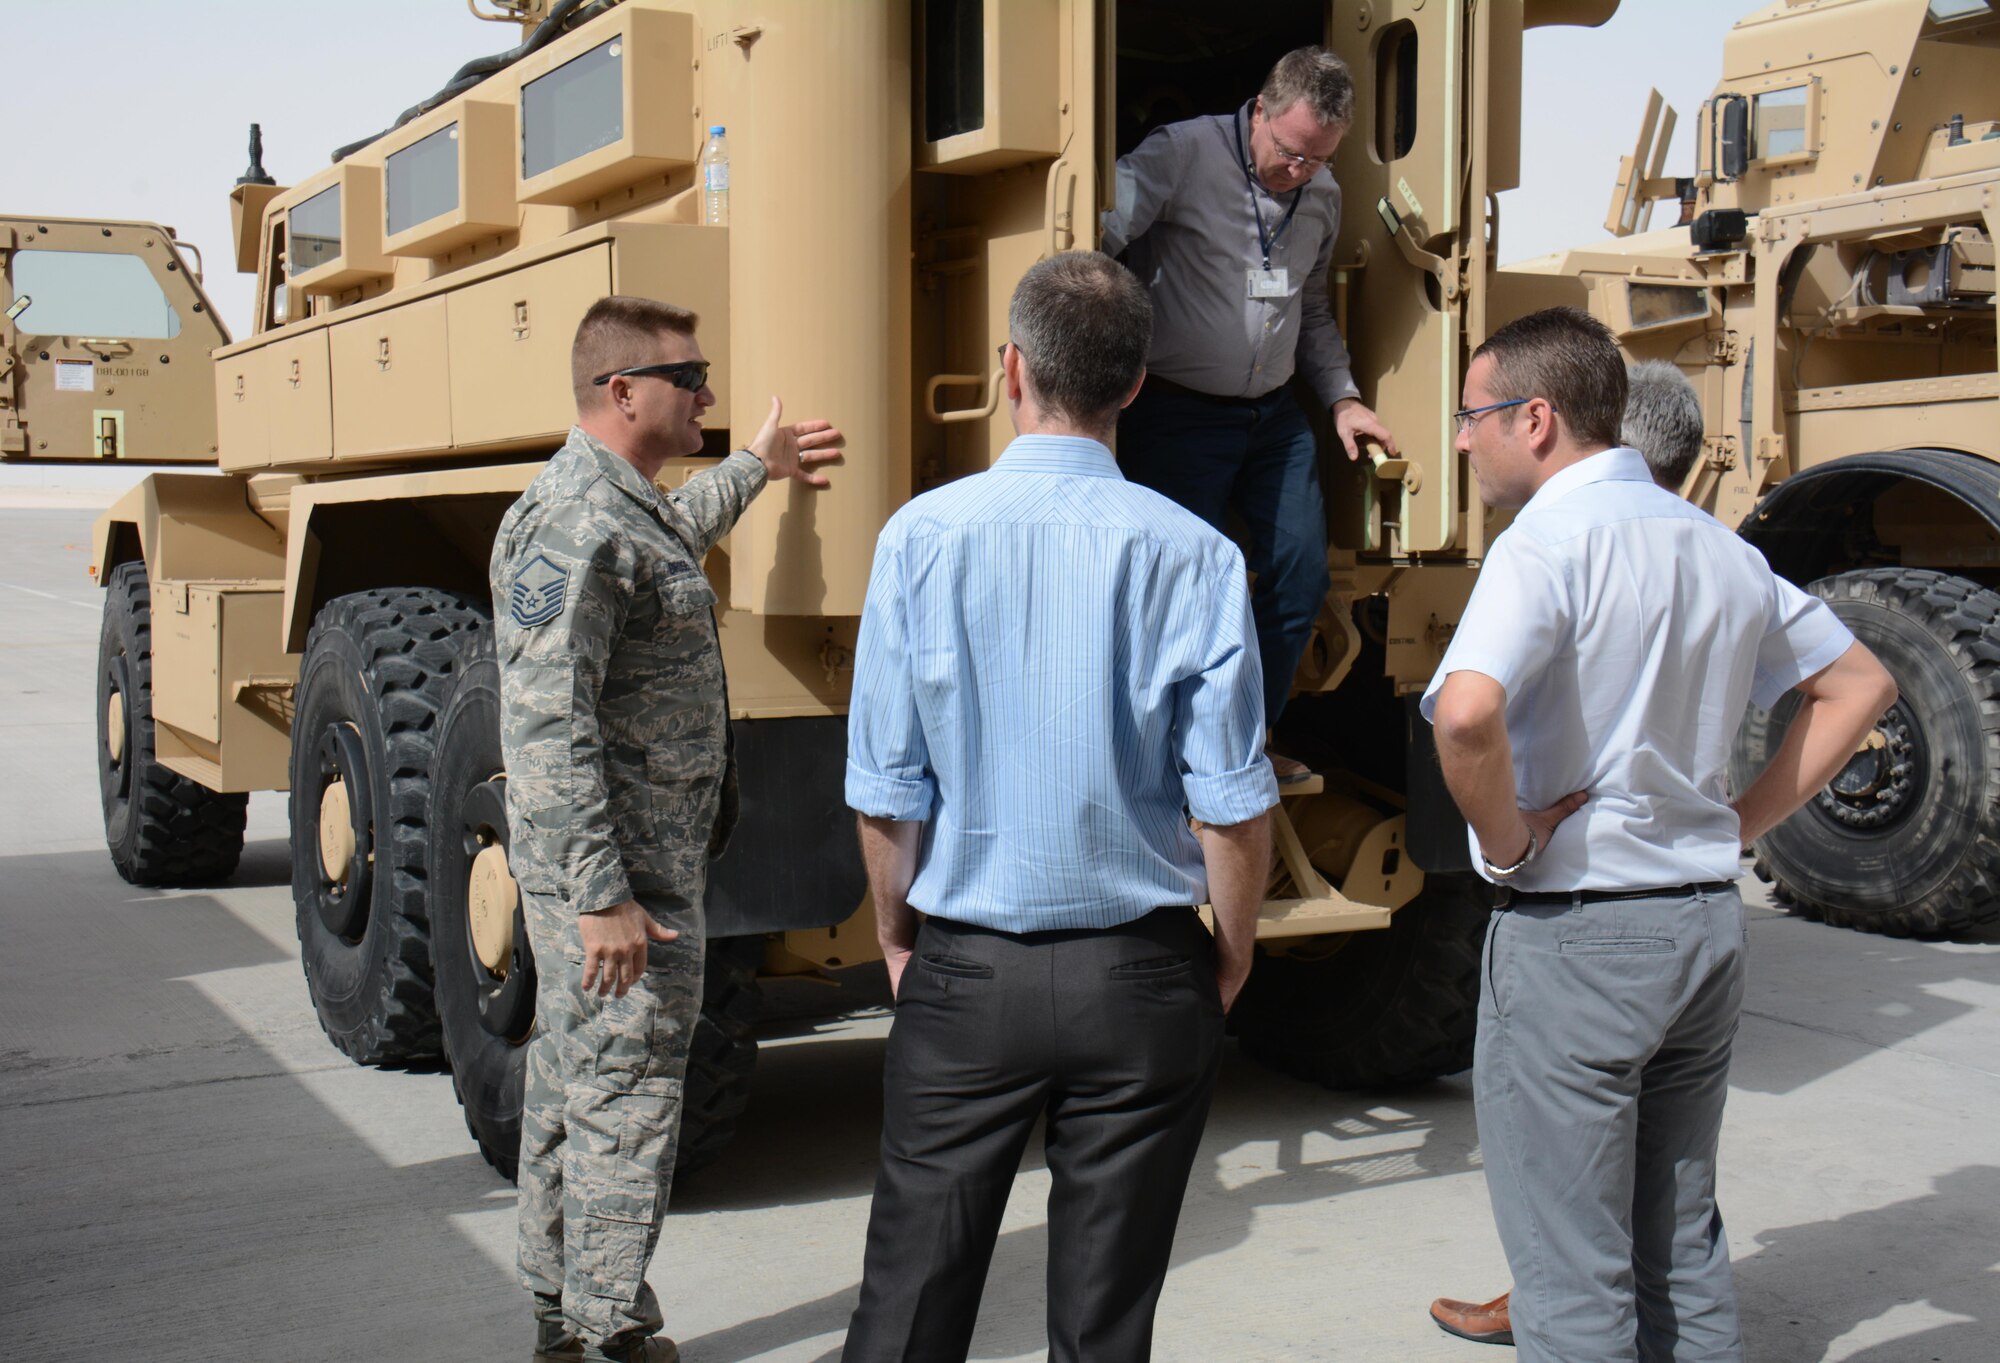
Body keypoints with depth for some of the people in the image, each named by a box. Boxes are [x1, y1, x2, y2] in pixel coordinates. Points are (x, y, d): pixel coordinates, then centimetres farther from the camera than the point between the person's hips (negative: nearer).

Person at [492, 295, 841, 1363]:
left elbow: (671, 533, 41)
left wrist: (757, 468, 50)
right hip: (617, 872, -11)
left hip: (619, 866, 11)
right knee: (625, 1101, -3)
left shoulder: (623, 507, 13)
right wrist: (602, 895, -28)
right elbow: (548, 727, -26)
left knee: (571, 1086, 18)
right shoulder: (574, 525, -20)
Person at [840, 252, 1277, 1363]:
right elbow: (1233, 804, -9)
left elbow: (886, 791, -4)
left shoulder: (922, 536, -7)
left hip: (966, 976, 0)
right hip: (1141, 980, 0)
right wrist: (1232, 954, 8)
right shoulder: (1191, 556, -8)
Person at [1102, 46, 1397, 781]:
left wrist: (1341, 396, 14)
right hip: (1177, 414, -6)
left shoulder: (1323, 196, 9)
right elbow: (1095, 234, -22)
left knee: (1302, 577, 8)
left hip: (1275, 416, 7)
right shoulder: (1181, 155, -12)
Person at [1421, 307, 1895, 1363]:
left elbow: (1466, 712, -33)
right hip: (1709, 921, 8)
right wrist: (1739, 823, 12)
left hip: (1573, 933, -8)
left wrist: (1508, 843, -16)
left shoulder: (1548, 543, -16)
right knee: (1683, 1252, 20)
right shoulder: (1719, 548, 8)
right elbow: (1859, 685, 19)